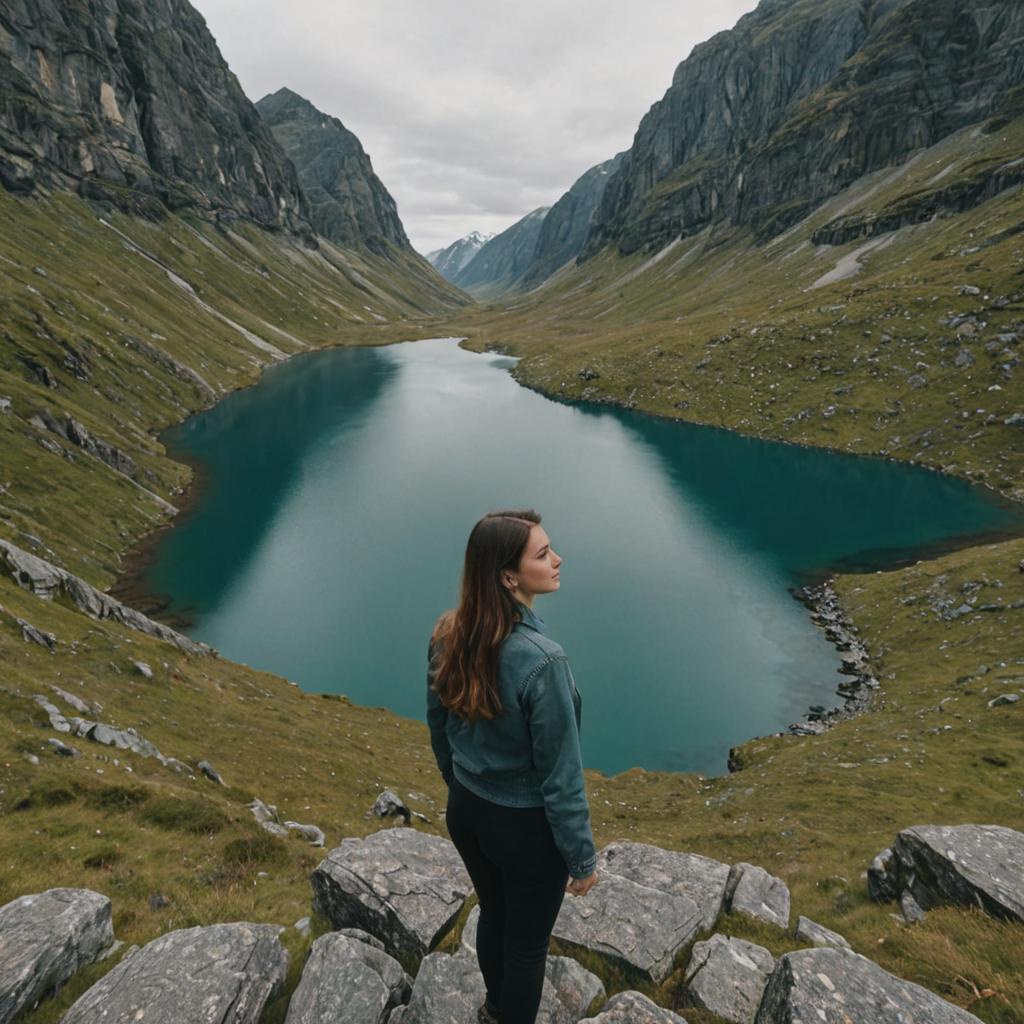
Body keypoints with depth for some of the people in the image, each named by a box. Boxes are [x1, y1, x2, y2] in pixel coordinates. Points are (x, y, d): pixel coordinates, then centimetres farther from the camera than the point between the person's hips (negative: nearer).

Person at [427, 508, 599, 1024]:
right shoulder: (541, 659, -33)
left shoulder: (448, 634, -12)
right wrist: (582, 859, -8)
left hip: (464, 811, 7)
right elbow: (561, 775, -23)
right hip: (526, 827, -7)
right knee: (527, 941, 20)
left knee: (492, 913, 31)